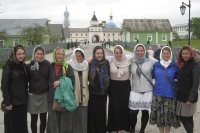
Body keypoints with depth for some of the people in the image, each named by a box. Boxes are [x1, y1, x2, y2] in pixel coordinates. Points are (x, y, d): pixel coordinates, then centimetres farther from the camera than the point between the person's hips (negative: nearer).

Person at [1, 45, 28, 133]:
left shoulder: (24, 66, 7)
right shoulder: (8, 66, -13)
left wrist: (26, 97, 10)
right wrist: (7, 102, -17)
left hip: (23, 101, 6)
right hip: (13, 101, -6)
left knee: (23, 123, 13)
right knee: (12, 125, 4)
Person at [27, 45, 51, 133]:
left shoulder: (47, 64, -3)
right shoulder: (30, 65, -2)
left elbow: (50, 78, -1)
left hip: (44, 95, 0)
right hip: (33, 95, 0)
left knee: (43, 118, 10)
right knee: (34, 119, 6)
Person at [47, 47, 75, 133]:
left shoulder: (68, 67, 1)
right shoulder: (51, 66, 8)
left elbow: (72, 80, -7)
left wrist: (60, 82, -16)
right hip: (53, 97, 2)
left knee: (65, 119, 0)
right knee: (53, 119, 3)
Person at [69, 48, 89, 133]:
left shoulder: (86, 65, 8)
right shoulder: (70, 65, -2)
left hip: (84, 93, 2)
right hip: (74, 93, -2)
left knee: (84, 114, 3)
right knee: (75, 114, 4)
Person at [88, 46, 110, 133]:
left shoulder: (106, 63, -1)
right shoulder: (91, 64, -6)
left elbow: (108, 75, 6)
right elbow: (88, 77, -1)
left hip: (103, 91, 2)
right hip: (93, 92, -2)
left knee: (102, 112, 10)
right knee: (93, 112, 2)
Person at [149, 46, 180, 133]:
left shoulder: (175, 65, -1)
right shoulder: (156, 65, 4)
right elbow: (151, 76, 14)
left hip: (170, 94, -1)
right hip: (158, 94, 1)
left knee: (169, 115, 3)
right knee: (159, 115, 5)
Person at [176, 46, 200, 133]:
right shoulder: (183, 65, 12)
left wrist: (191, 98, -23)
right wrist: (178, 94, 12)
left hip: (188, 97, -8)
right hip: (182, 95, 8)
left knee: (183, 117, -5)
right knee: (188, 118, 13)